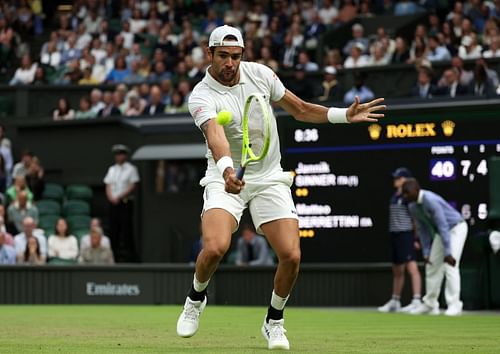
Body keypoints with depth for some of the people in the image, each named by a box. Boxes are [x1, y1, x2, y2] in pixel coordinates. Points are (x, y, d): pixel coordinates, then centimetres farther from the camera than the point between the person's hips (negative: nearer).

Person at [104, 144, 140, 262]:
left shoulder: (131, 169, 0)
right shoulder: (112, 169, 17)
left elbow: (132, 187, -7)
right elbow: (108, 186, 13)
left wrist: (119, 197, -14)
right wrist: (111, 197, -6)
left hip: (126, 202, -5)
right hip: (113, 203, 5)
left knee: (126, 228, -9)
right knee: (113, 228, 3)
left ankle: (128, 253, -8)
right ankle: (114, 253, 7)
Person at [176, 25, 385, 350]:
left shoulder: (260, 74, -2)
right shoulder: (202, 97, -16)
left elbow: (300, 109, 12)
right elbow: (215, 137, -36)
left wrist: (345, 115, 2)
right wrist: (227, 170, -56)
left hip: (269, 179, 3)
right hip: (226, 178, -3)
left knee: (291, 256, -12)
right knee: (215, 248, -26)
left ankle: (274, 321, 14)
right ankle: (196, 297, 8)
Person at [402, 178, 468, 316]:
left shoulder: (430, 201, -32)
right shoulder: (412, 207, -5)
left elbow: (443, 226, -33)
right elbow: (423, 230, 5)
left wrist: (448, 253, -35)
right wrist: (426, 253, 0)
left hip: (456, 228, -9)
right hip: (442, 232, 9)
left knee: (450, 265, -19)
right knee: (432, 266, 6)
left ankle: (454, 305, -16)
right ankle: (430, 304, 14)